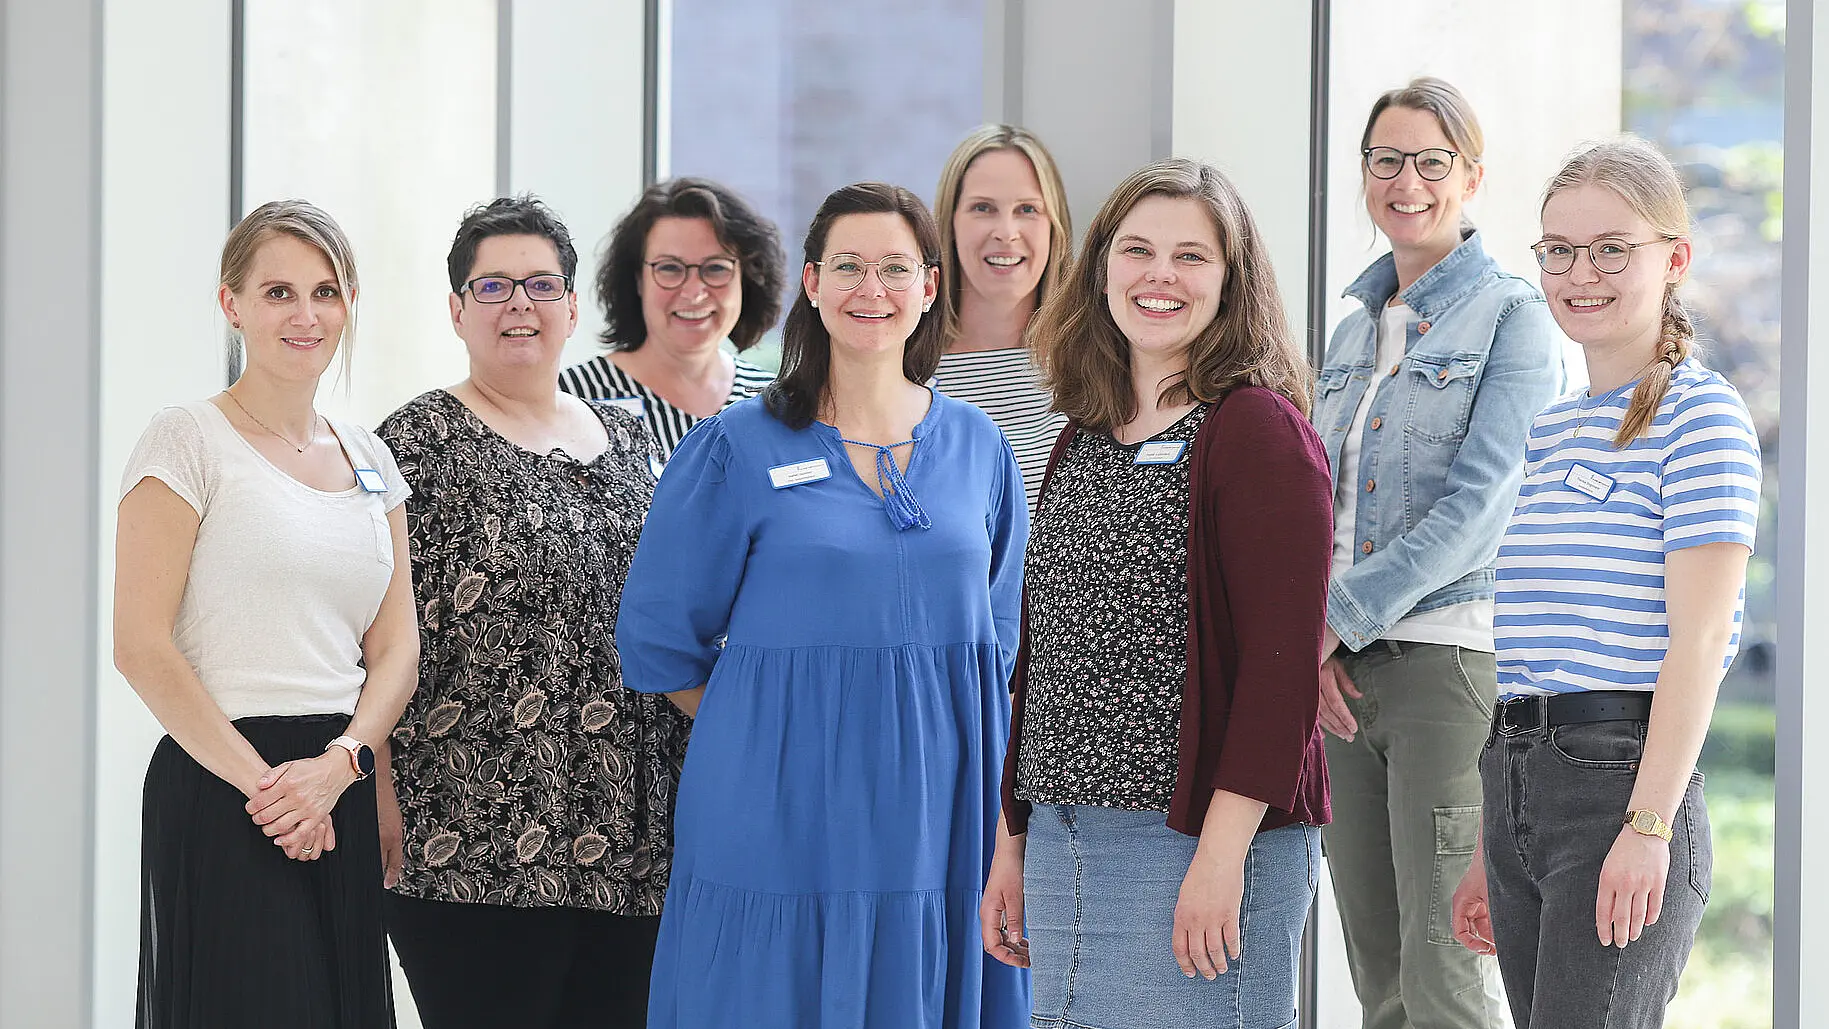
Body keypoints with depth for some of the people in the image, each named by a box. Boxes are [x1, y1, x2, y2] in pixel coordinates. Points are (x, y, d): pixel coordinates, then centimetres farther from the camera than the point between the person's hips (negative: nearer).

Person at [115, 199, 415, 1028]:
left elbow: (396, 648, 10)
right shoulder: (190, 441, -3)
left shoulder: (369, 461, 15)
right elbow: (141, 647, -10)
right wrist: (262, 783, -14)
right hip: (221, 795, -6)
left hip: (342, 795, 6)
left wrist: (339, 764, -9)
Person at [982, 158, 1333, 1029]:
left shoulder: (1257, 429, -7)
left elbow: (1283, 662, -14)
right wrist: (1013, 842, 17)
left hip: (1202, 837, -7)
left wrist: (1223, 852, -20)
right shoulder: (1082, 442, 15)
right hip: (1063, 841, 7)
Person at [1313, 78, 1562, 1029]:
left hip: (1452, 655, -7)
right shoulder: (1355, 330, 19)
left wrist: (1338, 619, -15)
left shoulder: (1512, 316, -2)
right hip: (1346, 672, 7)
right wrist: (1311, 634, 0)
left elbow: (1477, 504, -12)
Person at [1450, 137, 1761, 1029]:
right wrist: (1491, 853, 19)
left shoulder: (1700, 413, -4)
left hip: (1621, 772, -7)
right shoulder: (1545, 433, 19)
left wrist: (1648, 824, -19)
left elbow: (1698, 636, -12)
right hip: (1516, 784, 8)